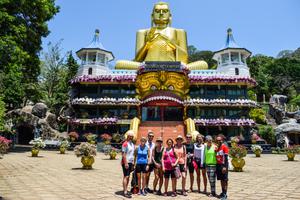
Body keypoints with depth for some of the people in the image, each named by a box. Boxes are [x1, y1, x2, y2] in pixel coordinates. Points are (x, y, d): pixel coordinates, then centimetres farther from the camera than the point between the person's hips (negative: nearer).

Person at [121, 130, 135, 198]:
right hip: (126, 162, -8)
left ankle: (125, 190, 20)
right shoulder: (125, 144, -12)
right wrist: (126, 163, -20)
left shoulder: (132, 144, 14)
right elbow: (123, 154, -16)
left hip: (130, 162, 8)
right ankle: (125, 192, -3)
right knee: (126, 177, -7)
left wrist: (132, 163, 16)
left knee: (128, 177, 11)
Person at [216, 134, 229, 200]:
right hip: (218, 165, 7)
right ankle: (223, 192, 23)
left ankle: (225, 193, 4)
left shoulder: (225, 147, -10)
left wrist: (225, 167, -21)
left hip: (223, 165, -7)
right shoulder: (217, 147, 12)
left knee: (225, 180, -1)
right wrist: (216, 165, 15)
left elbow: (226, 157, -15)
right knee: (221, 179, 13)